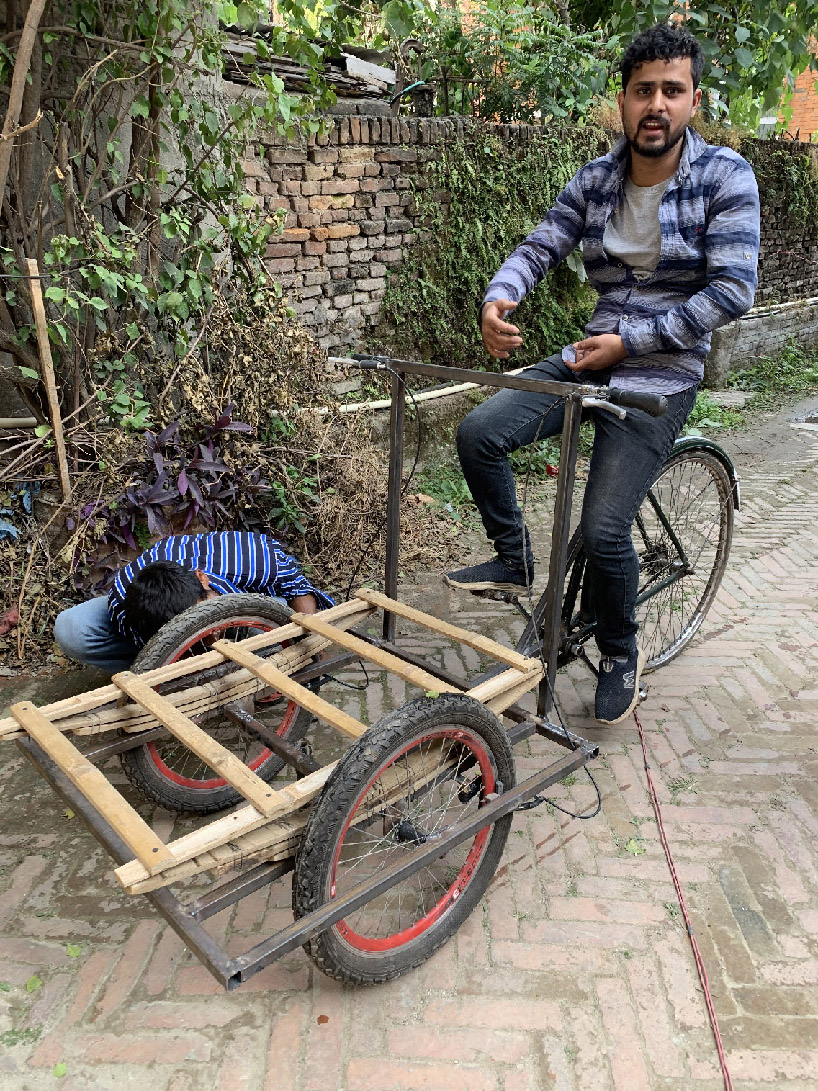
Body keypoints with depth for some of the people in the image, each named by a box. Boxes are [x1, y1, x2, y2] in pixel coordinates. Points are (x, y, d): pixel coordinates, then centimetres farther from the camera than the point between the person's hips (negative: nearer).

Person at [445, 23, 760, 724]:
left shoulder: (725, 177, -7)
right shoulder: (595, 180, 6)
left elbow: (733, 292, -15)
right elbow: (539, 248, 1)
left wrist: (628, 342, -19)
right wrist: (497, 298, -23)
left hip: (661, 376, -5)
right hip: (592, 358, 5)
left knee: (603, 529, -16)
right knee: (479, 434, -16)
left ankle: (621, 653, 13)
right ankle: (515, 563, 7)